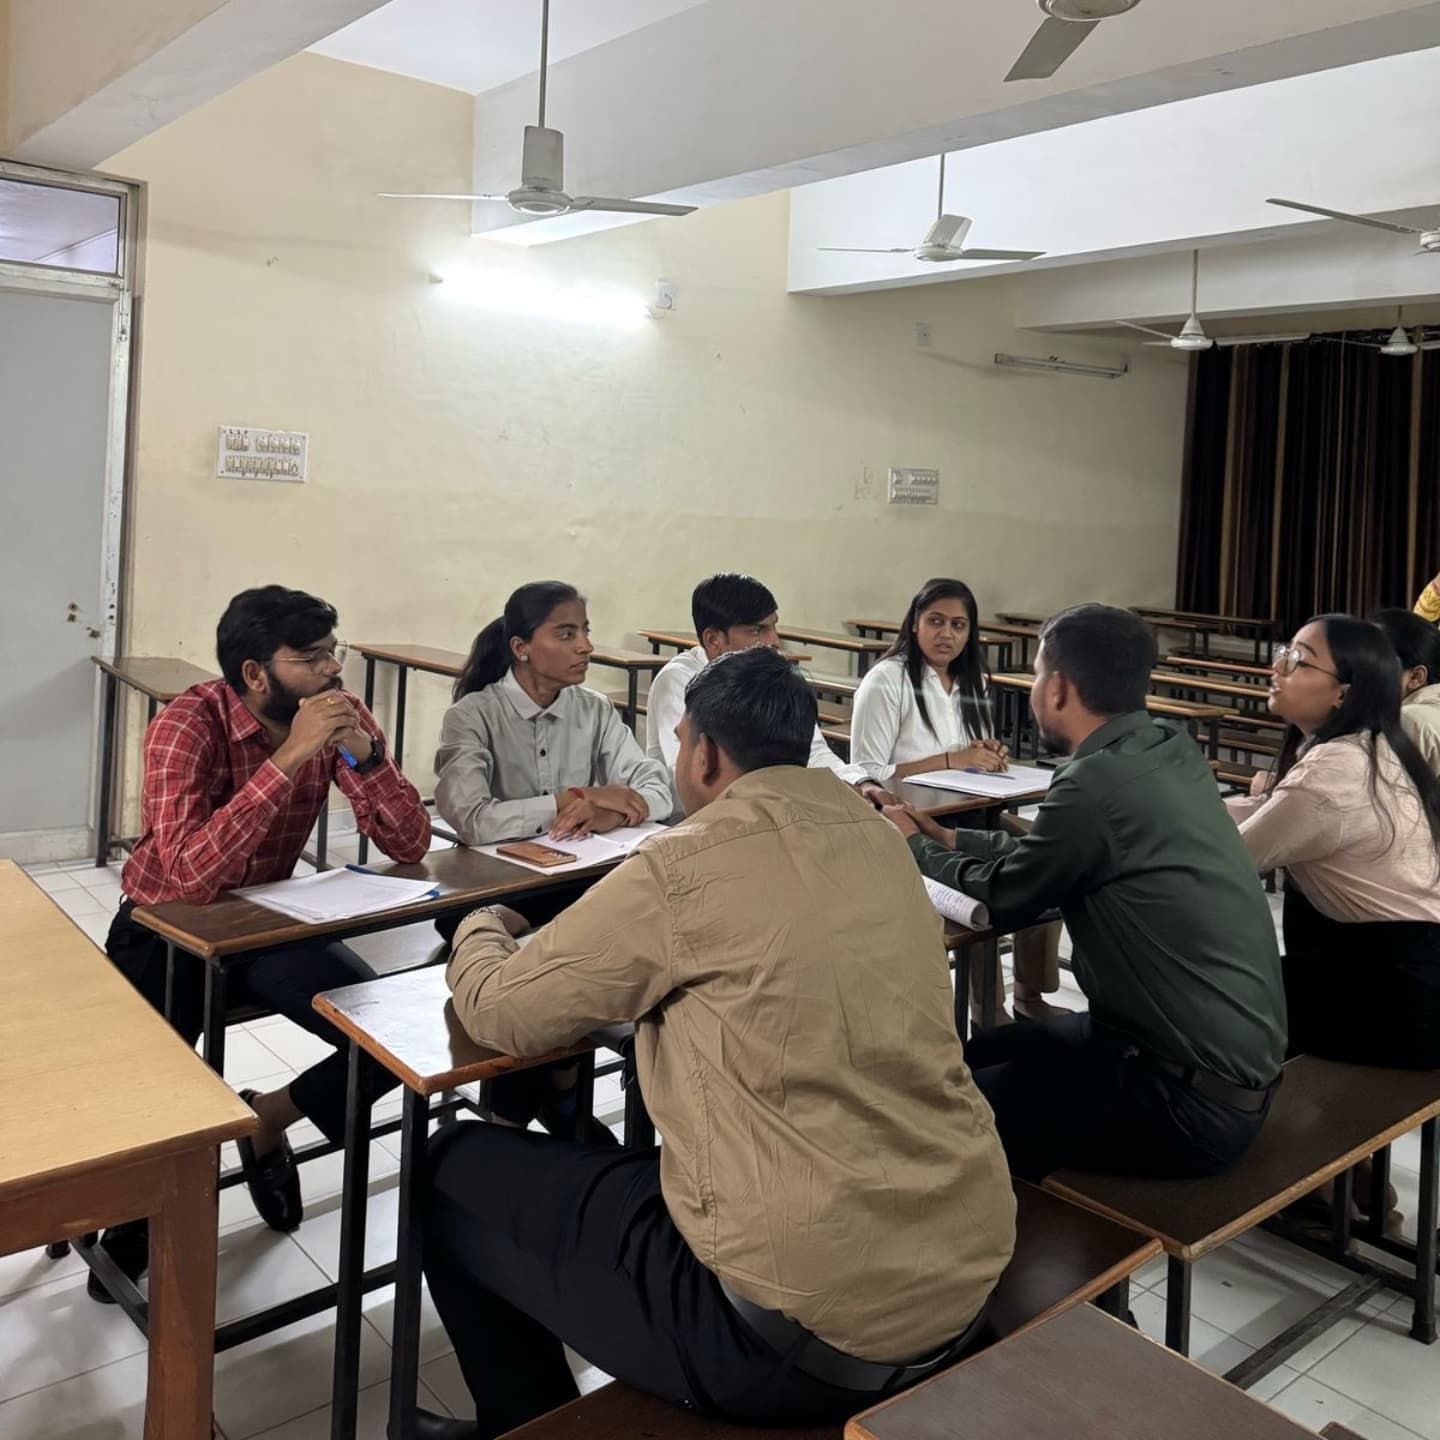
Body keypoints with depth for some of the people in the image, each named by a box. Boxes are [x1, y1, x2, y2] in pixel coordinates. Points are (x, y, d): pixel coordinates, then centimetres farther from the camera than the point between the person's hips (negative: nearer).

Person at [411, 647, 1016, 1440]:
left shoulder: (688, 867, -15)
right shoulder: (877, 840, 6)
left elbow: (502, 1013, -3)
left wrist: (481, 930, 17)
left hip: (800, 1331, -7)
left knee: (459, 1170, 13)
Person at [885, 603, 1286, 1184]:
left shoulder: (1099, 782, -24)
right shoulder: (1172, 754, 3)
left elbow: (999, 898, -9)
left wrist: (915, 846, 8)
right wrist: (948, 839, 16)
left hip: (1193, 1099, -9)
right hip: (1226, 1058, 9)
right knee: (978, 1054, 16)